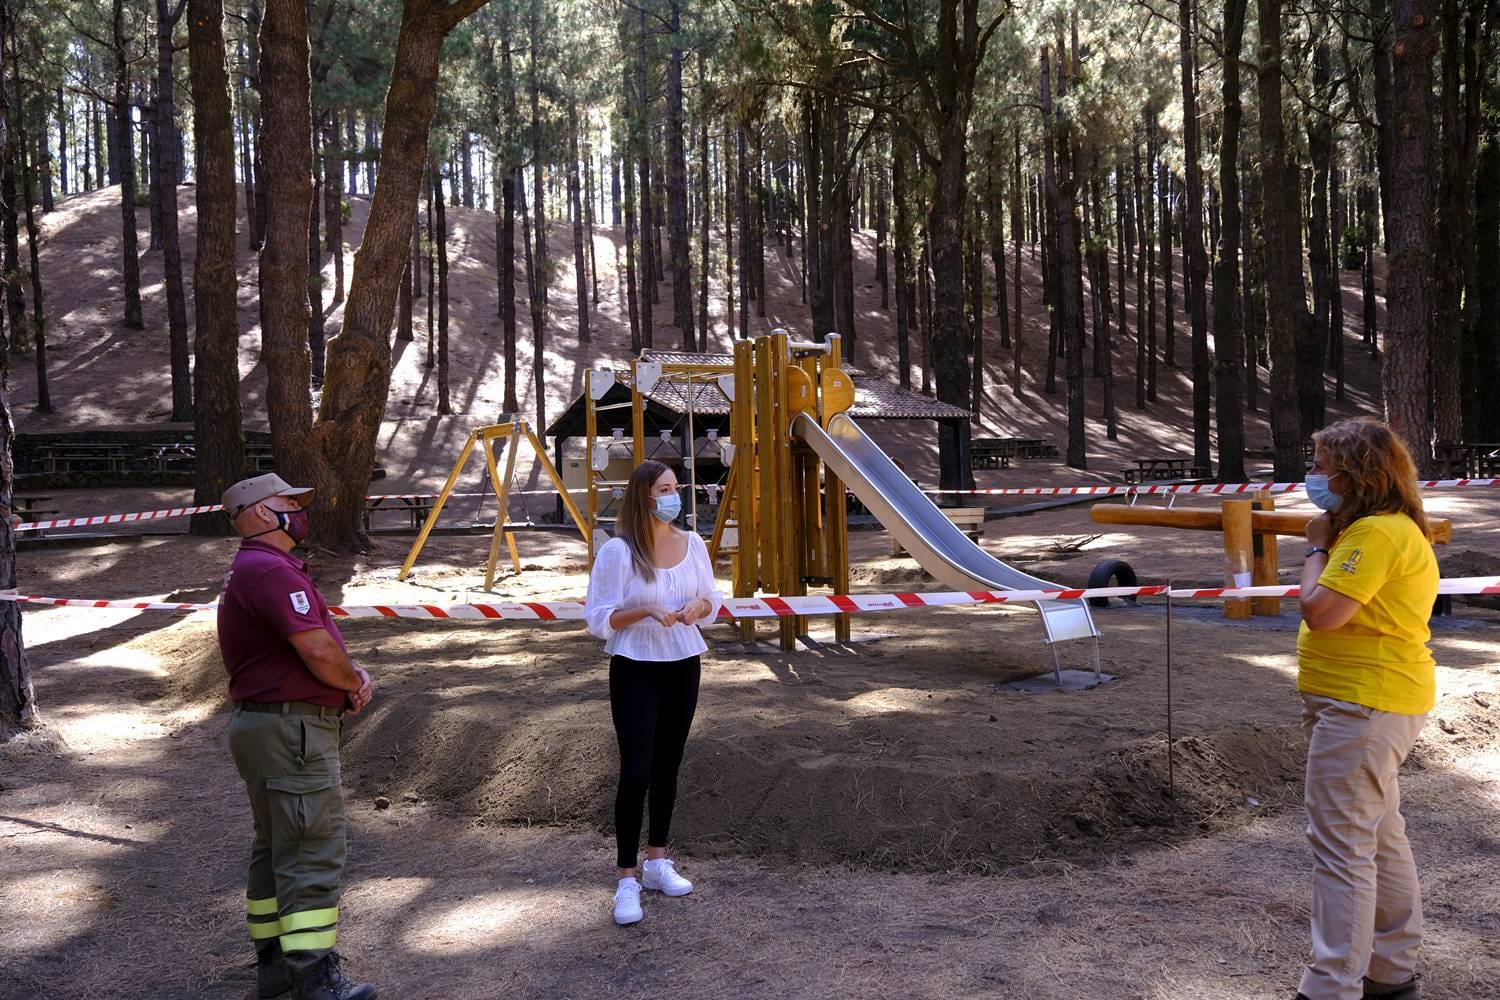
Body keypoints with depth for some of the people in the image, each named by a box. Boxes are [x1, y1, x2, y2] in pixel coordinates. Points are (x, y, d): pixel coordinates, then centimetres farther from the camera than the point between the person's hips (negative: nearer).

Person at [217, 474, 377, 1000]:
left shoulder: (250, 570, 18)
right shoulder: (271, 569, -18)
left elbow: (316, 645, 18)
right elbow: (318, 650, -24)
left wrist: (352, 674, 1)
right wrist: (354, 682, -5)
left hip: (264, 724, 12)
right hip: (293, 729, -12)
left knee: (275, 847, 17)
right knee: (311, 854, -8)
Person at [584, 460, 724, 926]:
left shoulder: (692, 544, 1)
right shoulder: (617, 552, -14)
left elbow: (713, 600, 12)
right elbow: (599, 618, -13)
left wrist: (699, 605, -11)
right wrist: (647, 611, -26)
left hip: (683, 665, 5)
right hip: (635, 670, -5)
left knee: (668, 765, 13)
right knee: (636, 770, -6)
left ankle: (657, 861, 29)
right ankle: (627, 880, 3)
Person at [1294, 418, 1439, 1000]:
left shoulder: (1377, 533, -19)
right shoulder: (1395, 527, 15)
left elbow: (1320, 611, -24)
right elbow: (1336, 612, 17)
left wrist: (1317, 548, -12)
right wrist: (1325, 544, 6)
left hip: (1364, 705, -11)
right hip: (1372, 702, 11)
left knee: (1342, 845, -7)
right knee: (1380, 837, 19)